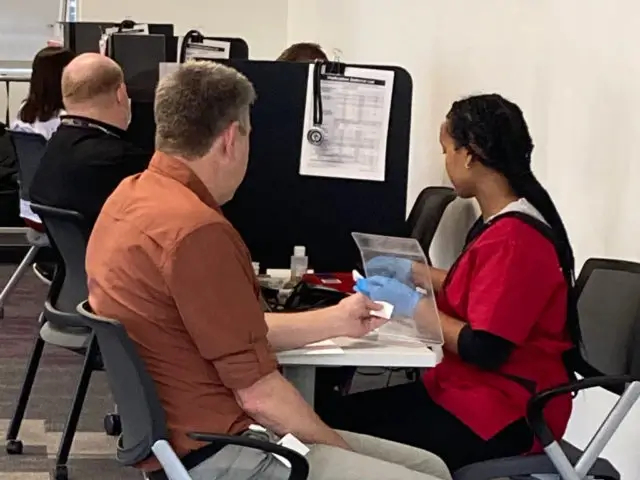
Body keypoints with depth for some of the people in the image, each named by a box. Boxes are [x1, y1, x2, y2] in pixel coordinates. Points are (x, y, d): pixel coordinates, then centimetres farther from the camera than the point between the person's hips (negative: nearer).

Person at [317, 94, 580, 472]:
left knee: (343, 426, -15)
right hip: (474, 390, 10)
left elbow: (486, 350, -25)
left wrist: (413, 306, -15)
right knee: (344, 411, -1)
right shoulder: (509, 223, 9)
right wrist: (414, 272, 16)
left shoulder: (513, 237, -23)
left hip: (502, 416, -10)